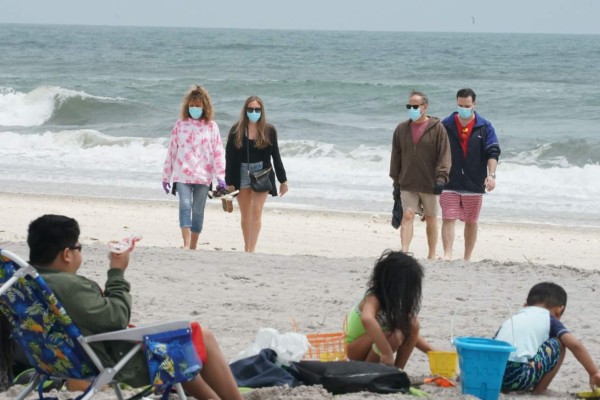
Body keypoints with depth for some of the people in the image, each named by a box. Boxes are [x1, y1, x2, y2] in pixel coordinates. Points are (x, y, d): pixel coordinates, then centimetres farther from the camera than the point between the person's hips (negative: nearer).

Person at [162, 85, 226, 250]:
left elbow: (218, 152, 3)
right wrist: (166, 176, 11)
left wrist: (221, 176, -6)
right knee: (185, 205, -17)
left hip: (203, 176, 1)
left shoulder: (211, 126, 5)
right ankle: (186, 244, -22)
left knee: (198, 210, 5)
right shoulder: (180, 124, 7)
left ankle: (193, 247, 13)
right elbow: (172, 150, 10)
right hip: (182, 175, 0)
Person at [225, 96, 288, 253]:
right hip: (241, 173, 1)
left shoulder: (269, 131, 0)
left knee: (256, 211, -12)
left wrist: (283, 181, 7)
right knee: (245, 215, 9)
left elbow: (276, 156, 6)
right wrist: (229, 182, -3)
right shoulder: (237, 130, -1)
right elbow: (230, 157, 0)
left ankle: (251, 250, -13)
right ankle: (247, 248, 21)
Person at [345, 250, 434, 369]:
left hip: (372, 348, 8)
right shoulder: (373, 300, -29)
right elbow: (367, 319, -54)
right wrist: (387, 353, -56)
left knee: (413, 324, -11)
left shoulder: (395, 302, -5)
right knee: (392, 336, -34)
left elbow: (412, 333, 6)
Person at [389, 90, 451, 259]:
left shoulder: (437, 128, -4)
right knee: (407, 216, -12)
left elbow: (444, 155, -8)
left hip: (429, 183, -2)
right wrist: (395, 180, 10)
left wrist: (441, 177, -17)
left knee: (431, 218, 10)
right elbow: (396, 156, 13)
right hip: (408, 184, 2)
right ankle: (404, 252, -21)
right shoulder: (401, 129, 7)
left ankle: (432, 255, 21)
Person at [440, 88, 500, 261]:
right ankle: (447, 254, -15)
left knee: (471, 222, 8)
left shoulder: (484, 127, 1)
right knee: (448, 219, -11)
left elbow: (492, 152, -6)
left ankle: (468, 258, 17)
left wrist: (491, 174, -20)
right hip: (450, 183, 0)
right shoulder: (446, 125, 3)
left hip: (474, 184, 1)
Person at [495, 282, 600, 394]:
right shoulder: (550, 321, 15)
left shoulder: (512, 319, 29)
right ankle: (538, 389, 15)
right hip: (519, 376, -5)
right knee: (558, 344, 16)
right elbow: (575, 345, 3)